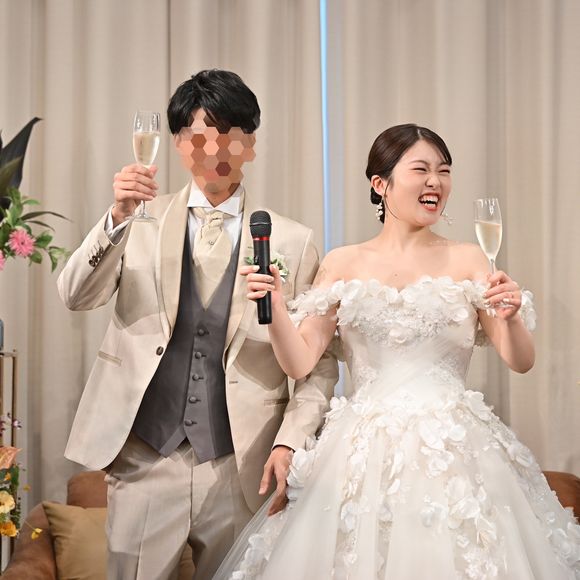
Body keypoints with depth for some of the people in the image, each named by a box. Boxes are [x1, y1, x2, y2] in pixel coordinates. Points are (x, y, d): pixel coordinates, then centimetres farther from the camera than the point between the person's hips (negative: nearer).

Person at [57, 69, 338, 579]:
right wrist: (118, 217, -18)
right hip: (143, 459, 1)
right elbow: (76, 297, -4)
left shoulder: (291, 241, 4)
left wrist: (288, 443, -7)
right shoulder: (143, 222, 8)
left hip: (242, 468, 0)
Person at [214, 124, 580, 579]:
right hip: (366, 450, 0)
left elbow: (521, 361, 3)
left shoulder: (467, 260, 4)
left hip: (454, 448, 0)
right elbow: (300, 363, 1)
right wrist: (275, 306, -15)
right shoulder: (343, 264, 4)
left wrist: (511, 316, -17)